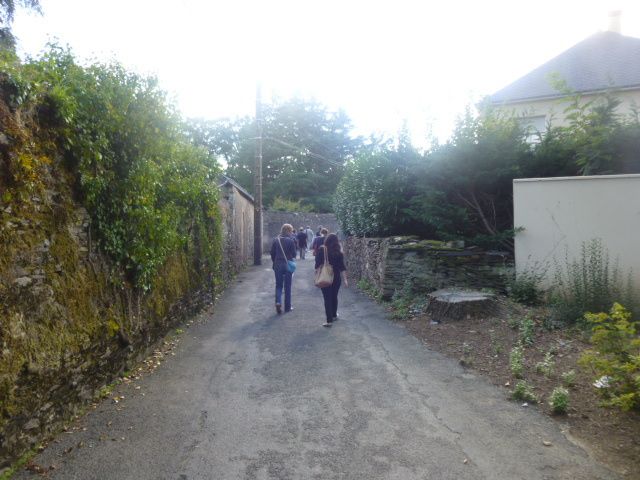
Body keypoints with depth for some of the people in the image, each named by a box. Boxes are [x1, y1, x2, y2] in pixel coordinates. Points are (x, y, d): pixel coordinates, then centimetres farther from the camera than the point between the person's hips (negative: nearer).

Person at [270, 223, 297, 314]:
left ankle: (278, 302, -11)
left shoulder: (276, 240, 0)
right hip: (288, 265, -2)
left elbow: (272, 253, 3)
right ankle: (287, 307, 14)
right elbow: (293, 254, -7)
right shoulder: (291, 240, -10)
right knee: (287, 286, 9)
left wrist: (275, 263, 13)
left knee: (278, 285, 12)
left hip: (278, 265, 2)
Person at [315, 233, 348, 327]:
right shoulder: (338, 252, -4)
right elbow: (342, 267, -6)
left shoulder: (321, 250, -8)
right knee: (334, 297, 19)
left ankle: (329, 321, -4)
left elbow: (317, 264, -6)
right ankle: (334, 315, 35)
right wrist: (345, 279, -3)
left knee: (327, 298, -1)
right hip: (336, 278, 2)